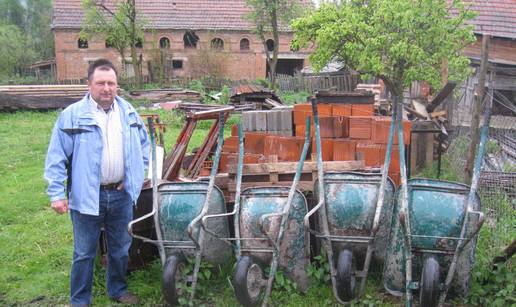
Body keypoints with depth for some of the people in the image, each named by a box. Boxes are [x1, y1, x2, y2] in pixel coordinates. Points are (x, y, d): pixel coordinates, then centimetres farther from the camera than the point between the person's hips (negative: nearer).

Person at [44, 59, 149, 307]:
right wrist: (56, 193, -13)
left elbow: (144, 145, 17)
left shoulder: (129, 113, 5)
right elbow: (56, 158, -9)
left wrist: (137, 175, 8)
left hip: (122, 195, 4)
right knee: (84, 253, 8)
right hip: (87, 196, -4)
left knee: (120, 249, 19)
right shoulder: (72, 116, -9)